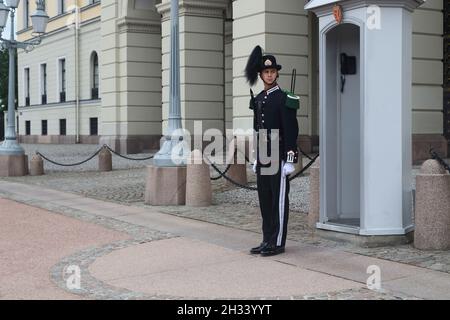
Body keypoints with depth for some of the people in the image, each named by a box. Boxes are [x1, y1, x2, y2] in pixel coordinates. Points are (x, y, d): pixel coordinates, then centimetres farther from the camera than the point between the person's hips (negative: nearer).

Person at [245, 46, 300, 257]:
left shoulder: (285, 99, -8)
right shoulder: (258, 99, 13)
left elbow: (291, 131, -12)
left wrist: (290, 160, -17)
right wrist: (256, 158, 17)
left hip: (279, 158, -7)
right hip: (263, 159, 7)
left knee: (279, 200, -2)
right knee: (264, 199, 10)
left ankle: (278, 243, 4)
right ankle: (267, 240, 18)